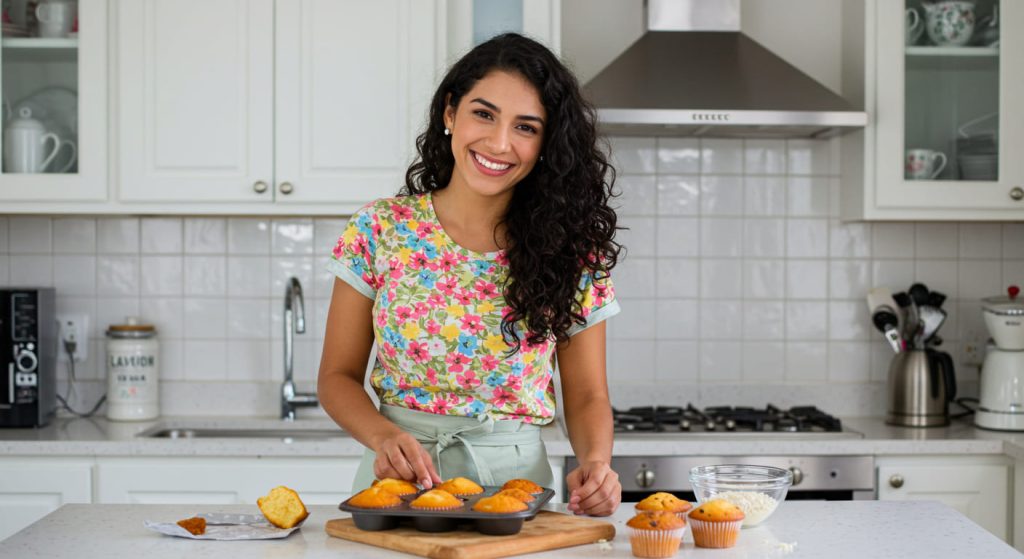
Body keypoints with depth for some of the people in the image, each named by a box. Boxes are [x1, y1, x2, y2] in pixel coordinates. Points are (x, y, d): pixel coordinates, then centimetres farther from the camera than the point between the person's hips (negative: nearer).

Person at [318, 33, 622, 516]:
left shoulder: (569, 251, 0)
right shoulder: (379, 230, -1)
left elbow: (587, 397, 6)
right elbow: (338, 376, 4)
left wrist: (596, 461, -15)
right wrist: (383, 436, -15)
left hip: (516, 477, 1)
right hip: (398, 475, 0)